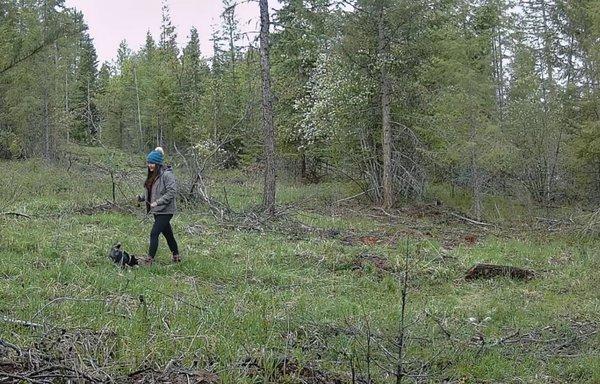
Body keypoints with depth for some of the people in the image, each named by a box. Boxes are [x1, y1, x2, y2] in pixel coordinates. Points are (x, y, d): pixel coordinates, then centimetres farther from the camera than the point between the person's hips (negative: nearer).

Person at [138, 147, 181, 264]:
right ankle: (176, 256, 30)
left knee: (154, 233, -12)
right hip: (157, 210, 9)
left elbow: (172, 192, -22)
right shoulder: (152, 175, 11)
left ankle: (150, 260, -7)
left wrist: (158, 202, -25)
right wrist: (142, 197, 1)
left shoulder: (167, 175, -16)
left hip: (165, 211, -9)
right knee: (168, 234, 17)